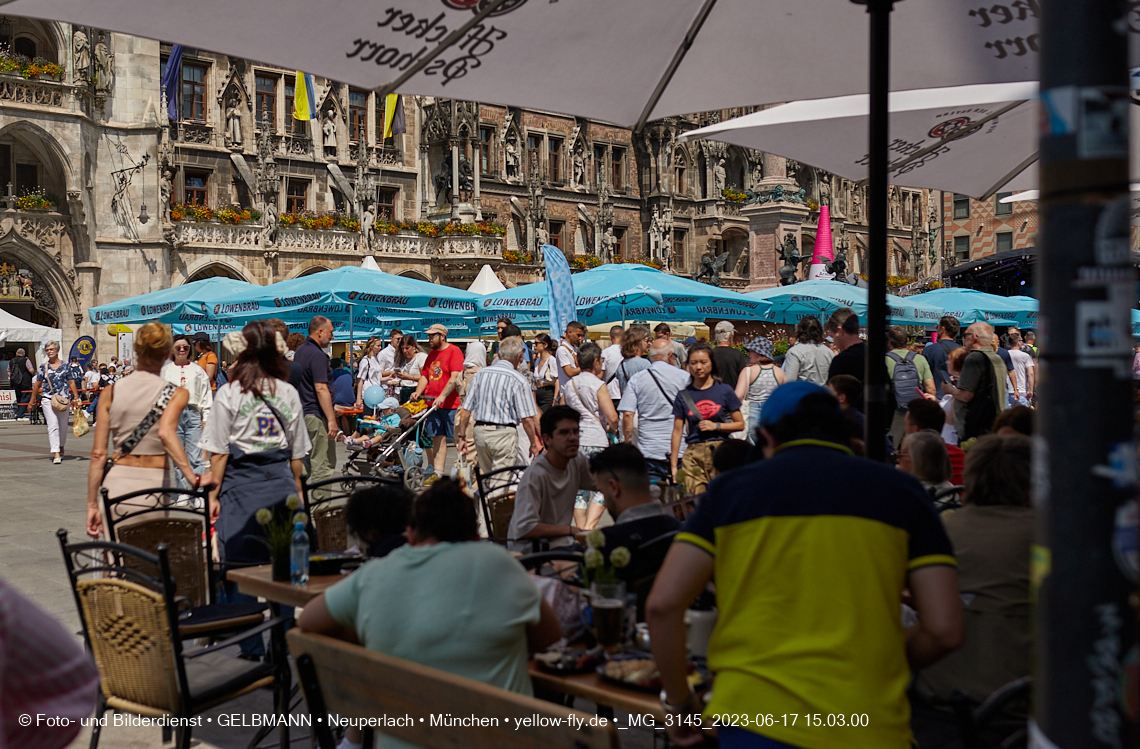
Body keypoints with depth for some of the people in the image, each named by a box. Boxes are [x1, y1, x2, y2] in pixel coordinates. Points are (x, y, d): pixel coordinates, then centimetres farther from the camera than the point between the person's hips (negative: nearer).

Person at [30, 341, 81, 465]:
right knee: (53, 425, -11)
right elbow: (37, 384, 12)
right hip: (48, 399, -1)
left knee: (63, 425, 10)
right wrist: (33, 399, 13)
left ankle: (61, 448, 32)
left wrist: (76, 397, -1)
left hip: (64, 399, 1)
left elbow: (72, 382, 5)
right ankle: (56, 454, -15)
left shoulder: (66, 365, 5)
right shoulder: (43, 366, 6)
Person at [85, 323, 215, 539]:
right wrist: (193, 478, -25)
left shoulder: (111, 392, 5)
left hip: (115, 485, 3)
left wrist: (92, 504, 7)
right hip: (153, 484, -2)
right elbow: (166, 432, -23)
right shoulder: (176, 394, -3)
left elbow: (98, 454, 3)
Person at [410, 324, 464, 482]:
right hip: (433, 404, 7)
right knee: (438, 438, 6)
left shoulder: (454, 351, -7)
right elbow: (425, 375, 20)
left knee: (459, 438, -2)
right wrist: (418, 392, 2)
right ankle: (437, 472, 7)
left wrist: (442, 396, -22)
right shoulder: (432, 354, 18)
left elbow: (455, 377, -15)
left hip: (450, 404, -7)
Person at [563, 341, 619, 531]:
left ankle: (581, 530, 11)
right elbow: (612, 417, -14)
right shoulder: (598, 385, -8)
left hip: (574, 442, 6)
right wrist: (612, 428, 8)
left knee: (579, 490, 10)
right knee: (601, 489, 0)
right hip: (596, 442, -6)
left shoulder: (569, 384, 10)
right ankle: (589, 528, -15)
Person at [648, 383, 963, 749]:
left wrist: (678, 702, 12)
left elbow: (663, 604, -2)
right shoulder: (900, 490, 8)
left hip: (755, 718, -1)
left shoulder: (732, 488, 6)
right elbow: (944, 629, 2)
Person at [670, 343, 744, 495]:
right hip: (693, 455, 1)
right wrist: (673, 465, 6)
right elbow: (677, 431, 9)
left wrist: (716, 426, -8)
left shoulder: (724, 391, 5)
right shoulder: (684, 395, 8)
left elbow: (740, 424, 7)